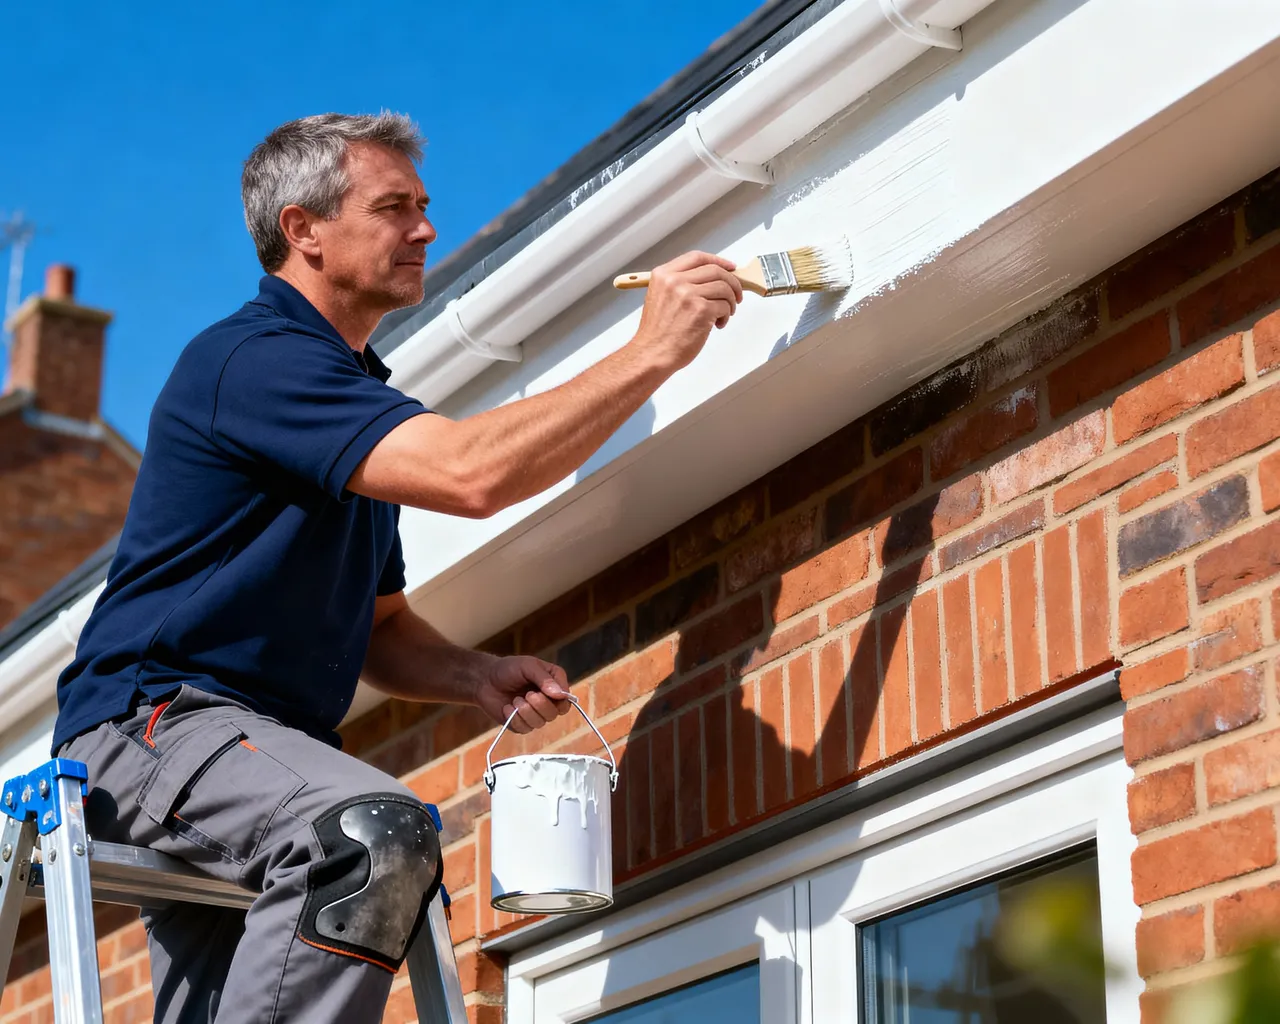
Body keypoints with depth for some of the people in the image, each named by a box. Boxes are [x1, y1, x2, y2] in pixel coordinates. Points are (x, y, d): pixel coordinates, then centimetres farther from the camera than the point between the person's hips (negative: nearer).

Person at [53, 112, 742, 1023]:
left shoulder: (360, 403, 22)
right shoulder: (256, 358, -11)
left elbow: (378, 631, 24)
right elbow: (471, 475, -24)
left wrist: (479, 677, 2)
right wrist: (654, 351, -17)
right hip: (155, 717, -10)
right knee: (377, 834, -34)